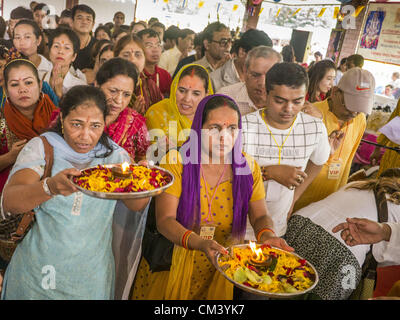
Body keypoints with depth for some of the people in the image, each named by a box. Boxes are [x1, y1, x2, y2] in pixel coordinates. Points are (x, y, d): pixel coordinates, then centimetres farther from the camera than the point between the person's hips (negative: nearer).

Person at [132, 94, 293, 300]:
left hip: (226, 265, 3)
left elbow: (260, 216, 0)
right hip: (174, 265, -2)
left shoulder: (248, 167, -3)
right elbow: (164, 220, -18)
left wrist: (267, 235, -23)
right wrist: (200, 243, -35)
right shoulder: (176, 162, -12)